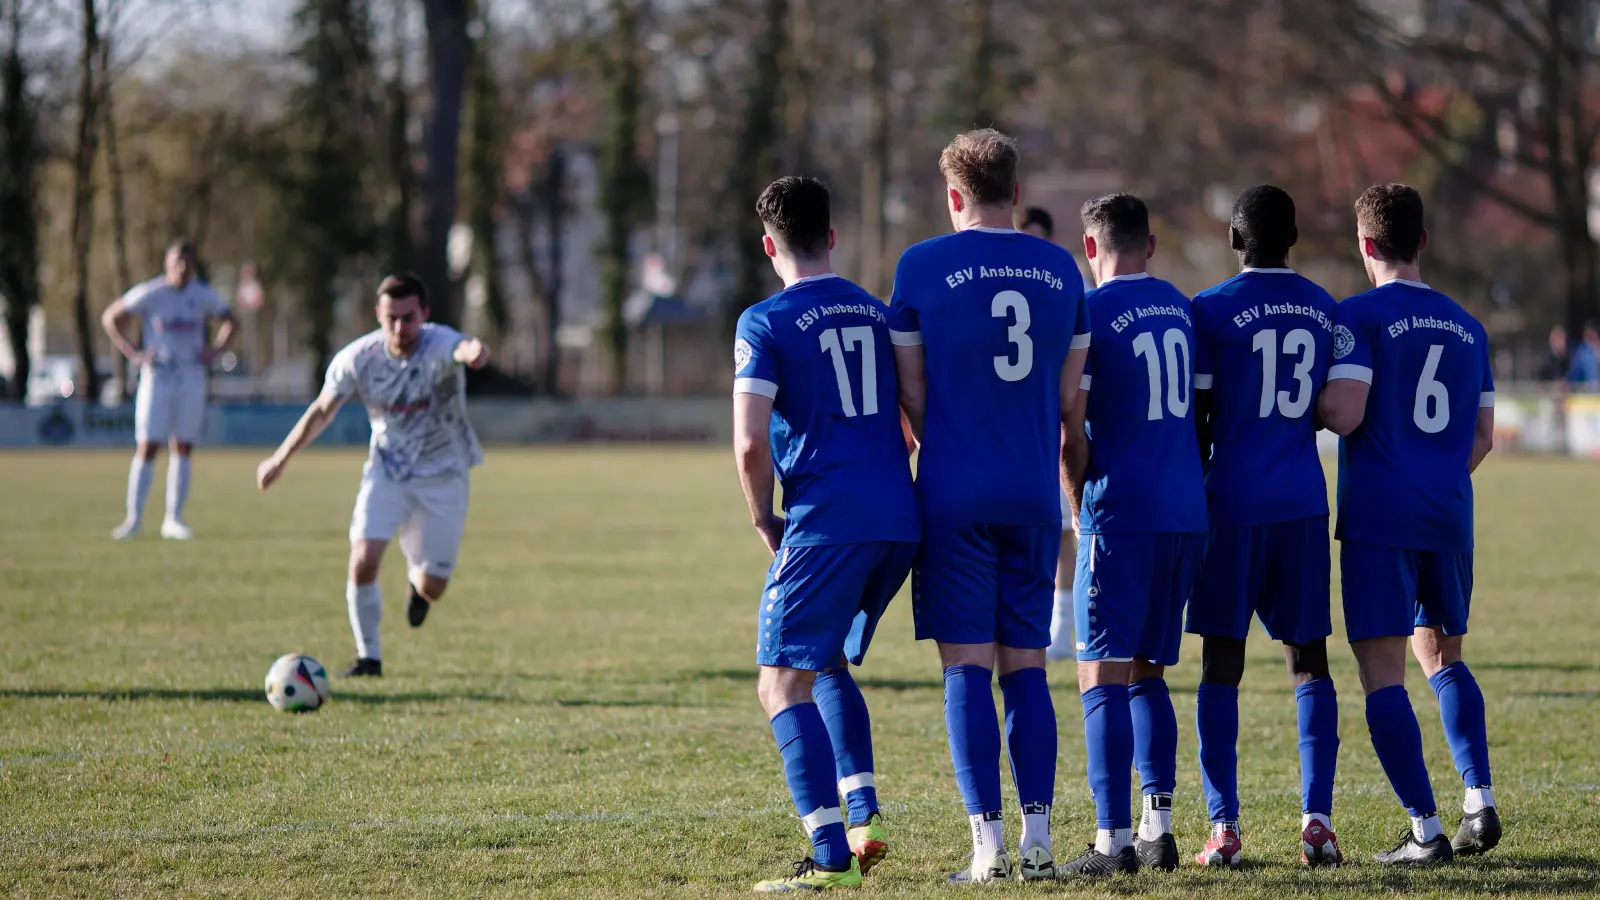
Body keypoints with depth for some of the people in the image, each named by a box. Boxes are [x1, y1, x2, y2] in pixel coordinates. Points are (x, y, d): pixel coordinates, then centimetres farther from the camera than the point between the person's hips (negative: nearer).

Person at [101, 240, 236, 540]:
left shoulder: (203, 296, 2)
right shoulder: (150, 294, -7)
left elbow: (228, 321, 19)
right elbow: (110, 317, 0)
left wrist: (215, 349, 3)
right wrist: (132, 353, -8)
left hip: (191, 377, 3)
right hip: (157, 376, -3)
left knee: (182, 448, 3)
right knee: (147, 447, -6)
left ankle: (173, 519, 8)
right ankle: (133, 517, -2)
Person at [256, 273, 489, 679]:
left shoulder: (437, 345, -25)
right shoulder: (358, 358, -16)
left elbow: (461, 348, -52)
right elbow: (322, 410, 1)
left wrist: (473, 352, -77)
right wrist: (281, 458, 9)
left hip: (443, 476, -1)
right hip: (387, 470, 1)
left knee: (431, 589, 0)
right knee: (363, 561, -19)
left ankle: (417, 577, 39)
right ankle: (368, 656, 0)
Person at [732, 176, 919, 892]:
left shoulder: (765, 323, -3)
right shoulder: (877, 312, 15)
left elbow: (750, 443, -12)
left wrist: (763, 519, 3)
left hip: (826, 524, -7)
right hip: (900, 522, 7)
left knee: (783, 684, -3)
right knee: (829, 663, 25)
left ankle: (830, 855, -14)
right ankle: (864, 817, 13)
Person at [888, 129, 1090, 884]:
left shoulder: (922, 267, -4)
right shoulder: (1060, 270, 7)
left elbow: (910, 390, 0)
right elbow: (1069, 396, 10)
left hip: (956, 493, -3)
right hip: (1035, 493, 3)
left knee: (967, 663, -2)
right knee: (1026, 664, 8)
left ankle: (988, 843, -6)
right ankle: (1037, 837, 3)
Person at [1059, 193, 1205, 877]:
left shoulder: (1091, 313, -8)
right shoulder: (1180, 308, 12)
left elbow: (1070, 430, -10)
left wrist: (1080, 505, 5)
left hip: (1121, 514, -6)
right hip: (1186, 513, 6)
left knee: (1103, 677, -5)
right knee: (1148, 673, 15)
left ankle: (1113, 840, -11)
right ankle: (1157, 830, 12)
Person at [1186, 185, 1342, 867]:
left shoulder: (1211, 309, -5)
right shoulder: (1324, 309, 8)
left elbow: (1197, 420, -4)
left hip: (1233, 503, -3)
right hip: (1304, 503, 3)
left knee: (1221, 663, 0)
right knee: (1309, 661, 8)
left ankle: (1223, 828, -4)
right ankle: (1317, 817, -1)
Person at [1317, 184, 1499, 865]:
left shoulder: (1360, 316, -7)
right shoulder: (1466, 326, 13)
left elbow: (1343, 414, -16)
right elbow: (1483, 436, 15)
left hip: (1379, 515, -6)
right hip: (1449, 516, 6)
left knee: (1381, 671, -3)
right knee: (1441, 654, 22)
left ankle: (1426, 830, -9)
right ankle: (1480, 803, 10)